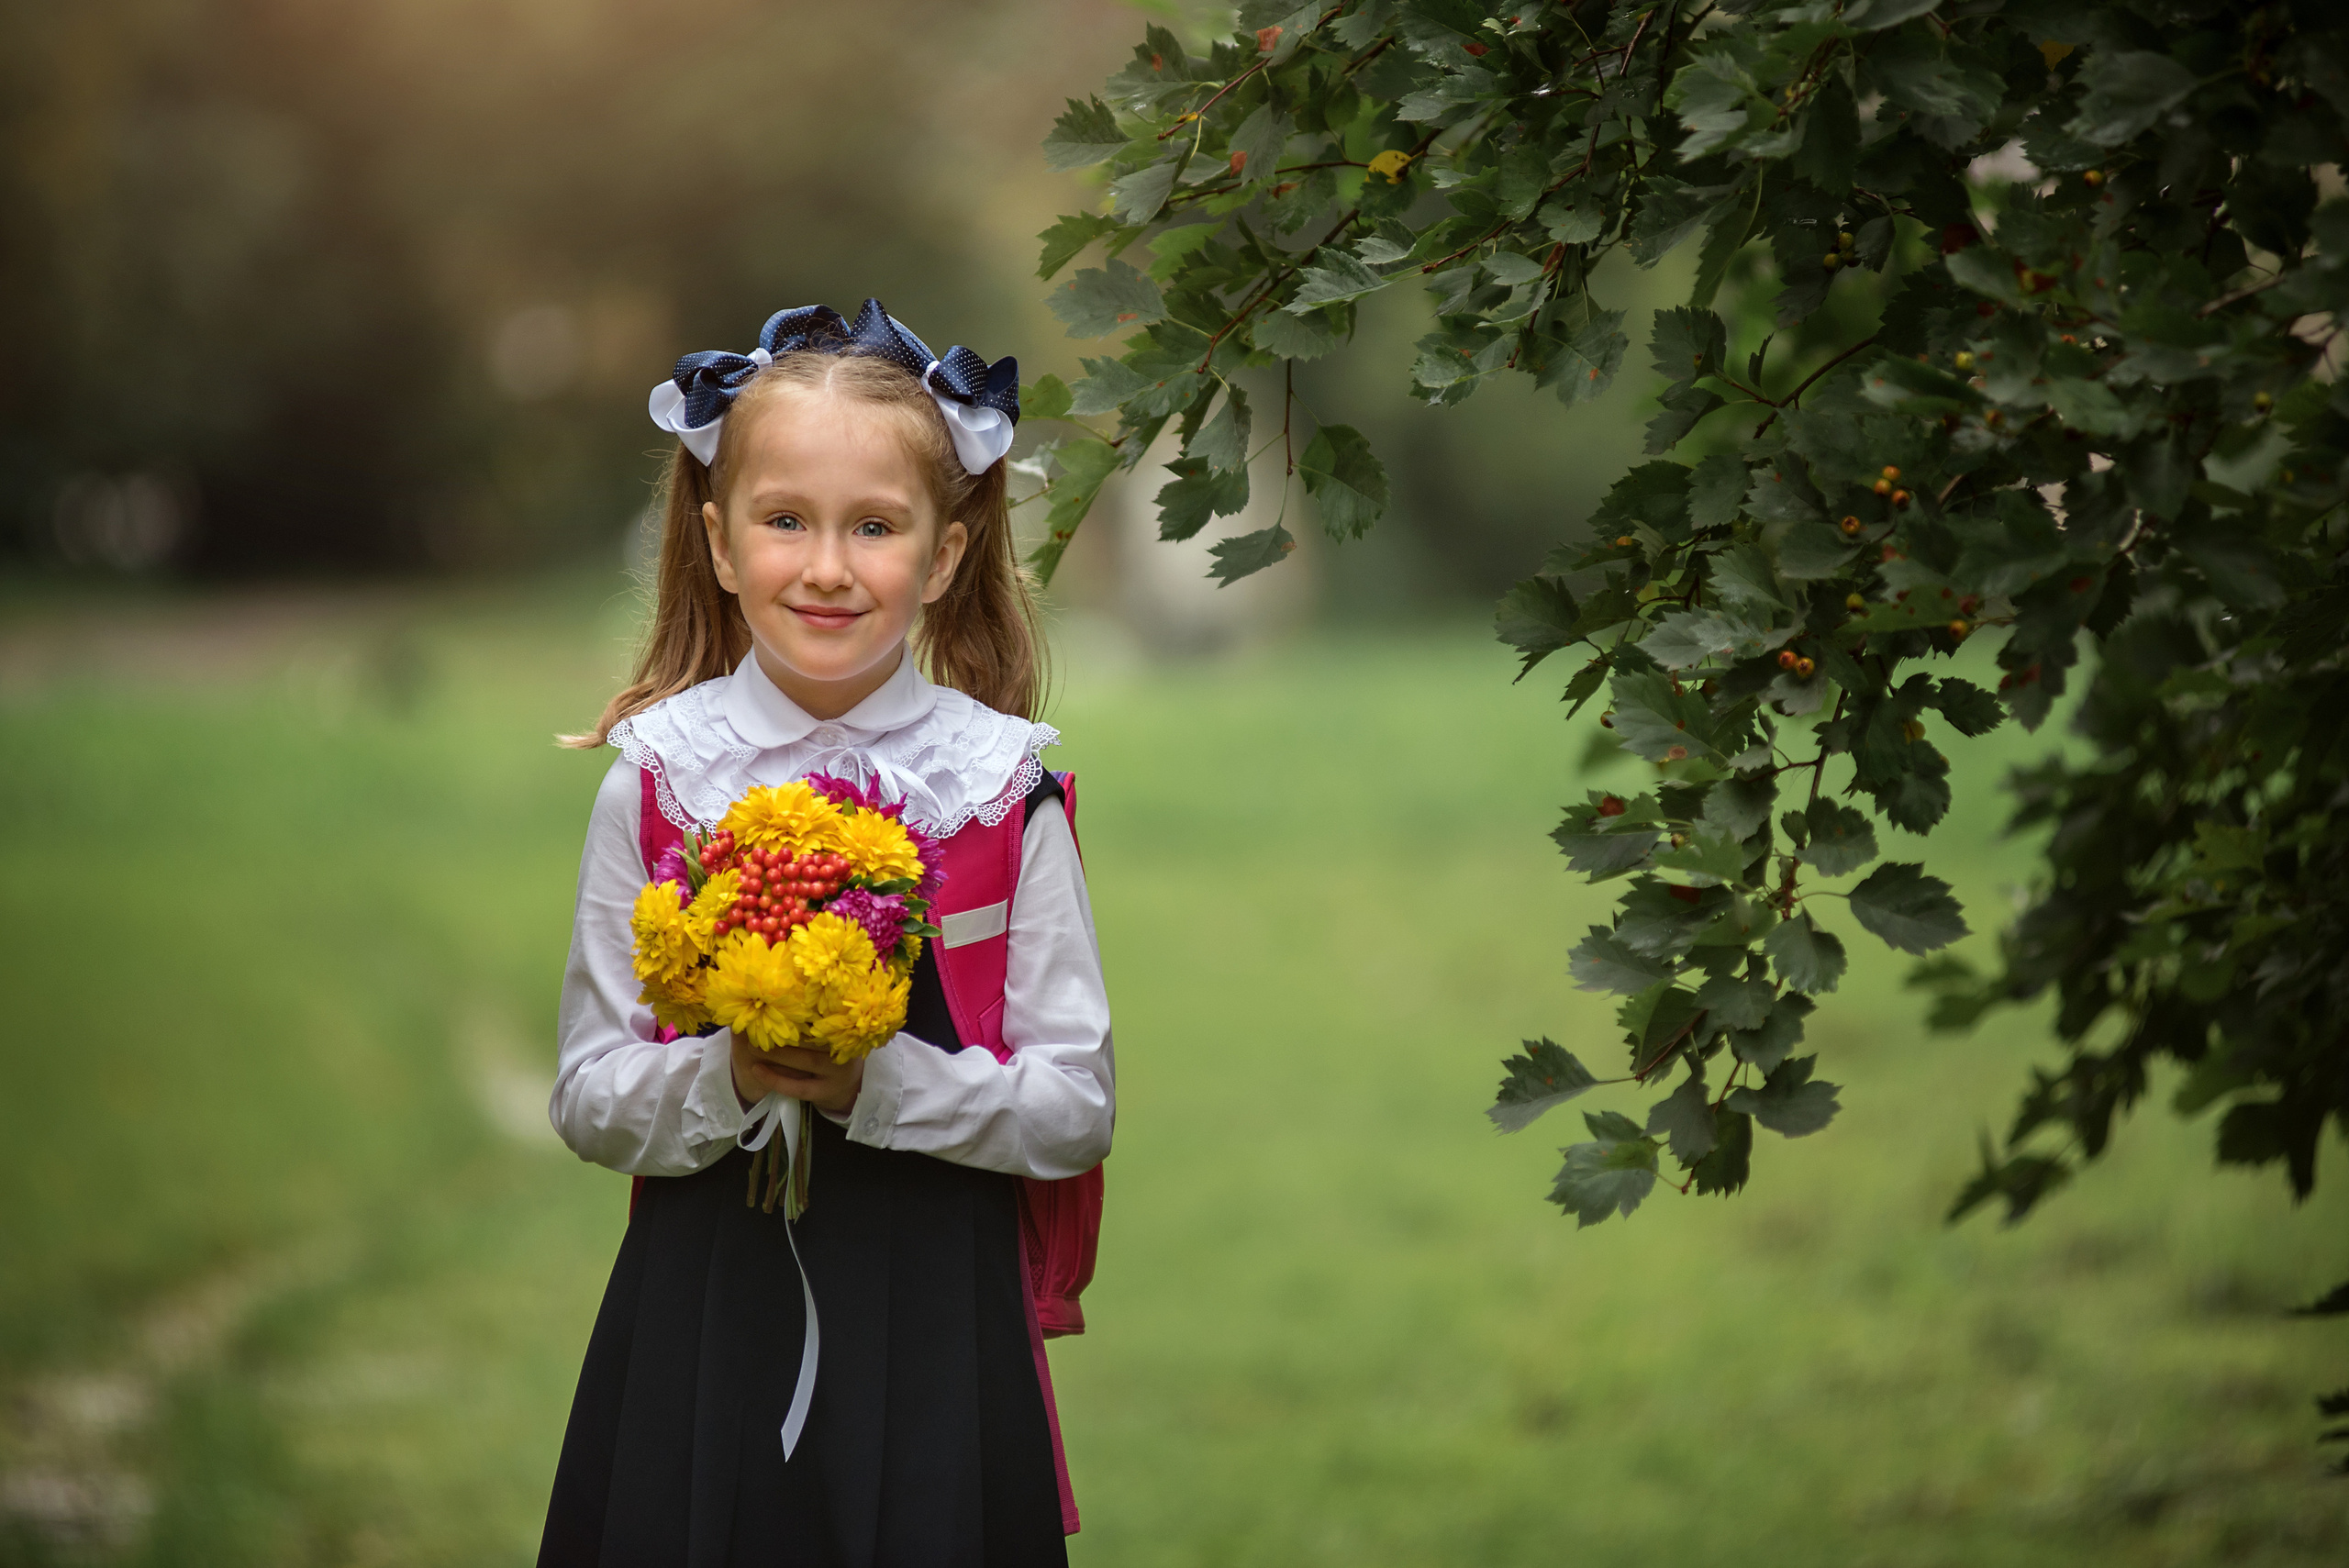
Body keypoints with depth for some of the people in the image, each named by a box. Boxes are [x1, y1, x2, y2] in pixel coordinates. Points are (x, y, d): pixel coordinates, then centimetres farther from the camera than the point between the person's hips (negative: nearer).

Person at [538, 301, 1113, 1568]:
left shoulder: (1004, 789, -3)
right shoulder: (656, 783, -1)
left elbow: (1078, 1108, -3)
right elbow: (588, 1103, 1)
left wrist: (886, 1083, -18)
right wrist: (727, 1079, -18)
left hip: (932, 1310, 0)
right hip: (705, 1307, 0)